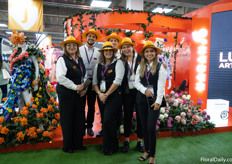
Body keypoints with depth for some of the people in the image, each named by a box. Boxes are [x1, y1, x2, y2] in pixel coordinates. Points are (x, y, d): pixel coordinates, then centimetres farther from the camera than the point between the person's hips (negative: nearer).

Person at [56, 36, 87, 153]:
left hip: (79, 95, 6)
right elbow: (60, 78, -19)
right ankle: (67, 146, 23)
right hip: (66, 94, -6)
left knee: (80, 119, 10)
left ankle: (78, 143, 27)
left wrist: (84, 88, 0)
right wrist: (75, 87, -17)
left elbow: (84, 76, 17)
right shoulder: (62, 59, -8)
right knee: (67, 120, 5)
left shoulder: (80, 60, 12)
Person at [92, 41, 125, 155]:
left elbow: (117, 81, -12)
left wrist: (106, 94, -11)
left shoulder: (118, 63, -3)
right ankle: (107, 146, 26)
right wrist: (99, 93, -7)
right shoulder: (98, 65, 13)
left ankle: (111, 147, 8)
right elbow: (94, 82, 10)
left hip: (114, 96, -5)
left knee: (108, 120, -13)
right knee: (104, 121, 9)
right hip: (101, 96, 5)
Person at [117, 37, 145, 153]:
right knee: (127, 116, 10)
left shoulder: (140, 58, -1)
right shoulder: (121, 61, 4)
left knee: (140, 116, 8)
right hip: (127, 92, 1)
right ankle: (126, 141, 25)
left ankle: (140, 141, 24)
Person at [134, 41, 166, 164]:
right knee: (144, 126, 10)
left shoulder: (160, 67, -1)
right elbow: (137, 82, 6)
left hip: (154, 100, -4)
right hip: (141, 99, 4)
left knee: (151, 127, -6)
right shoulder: (140, 67, 11)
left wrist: (158, 101, -16)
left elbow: (161, 85, -8)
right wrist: (145, 90, -12)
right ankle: (147, 150, 28)